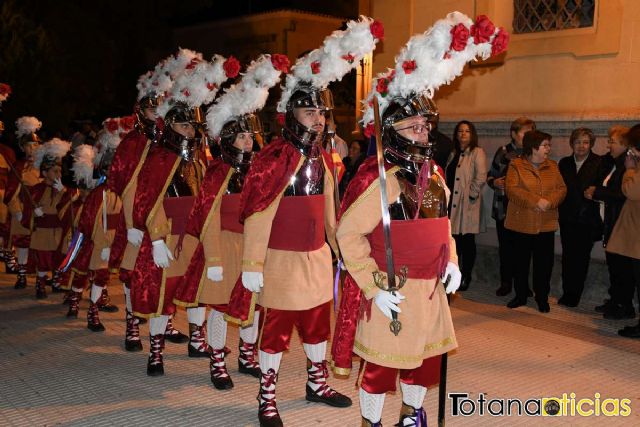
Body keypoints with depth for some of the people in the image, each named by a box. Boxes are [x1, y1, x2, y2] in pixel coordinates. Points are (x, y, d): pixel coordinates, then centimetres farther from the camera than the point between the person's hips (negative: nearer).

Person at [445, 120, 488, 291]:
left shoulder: (477, 153, -5)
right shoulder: (453, 154, 16)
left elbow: (481, 177, -15)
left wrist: (470, 193, -14)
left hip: (467, 205, -6)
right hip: (452, 203, 6)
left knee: (467, 241, 2)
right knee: (454, 240, 10)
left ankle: (466, 278, 13)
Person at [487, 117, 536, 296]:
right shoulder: (503, 152, 4)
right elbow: (491, 175, 12)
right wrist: (494, 182, -9)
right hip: (504, 207, 2)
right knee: (505, 246, 8)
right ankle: (506, 282, 21)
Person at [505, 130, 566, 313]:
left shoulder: (552, 166, 9)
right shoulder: (516, 165, -3)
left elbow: (561, 188, 3)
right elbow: (511, 189, -15)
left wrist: (549, 202, -17)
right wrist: (536, 201, -21)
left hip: (546, 224, 2)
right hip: (521, 224, -2)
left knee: (544, 263, 5)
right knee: (520, 261, 9)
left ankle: (542, 298, 19)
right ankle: (520, 296, 24)